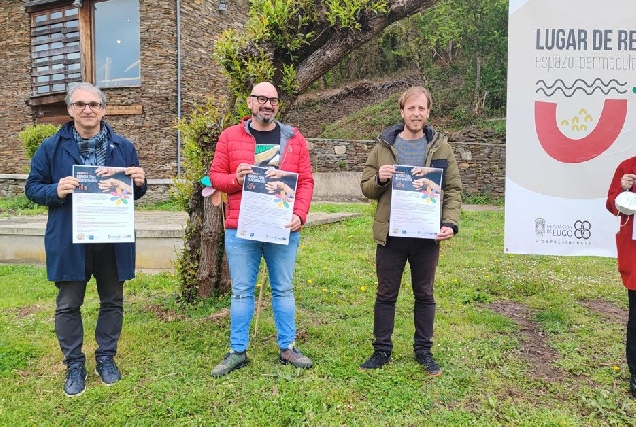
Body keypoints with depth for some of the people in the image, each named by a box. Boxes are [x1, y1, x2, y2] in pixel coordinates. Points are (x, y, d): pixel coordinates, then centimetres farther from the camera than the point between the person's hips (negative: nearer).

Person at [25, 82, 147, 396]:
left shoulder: (123, 147, 4)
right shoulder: (52, 147, -1)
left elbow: (135, 192, 10)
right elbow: (32, 187, 2)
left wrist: (139, 183, -13)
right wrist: (56, 191, -19)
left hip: (113, 240, 2)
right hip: (69, 241, -1)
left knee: (112, 301, 12)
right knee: (68, 305, 9)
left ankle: (106, 358, 31)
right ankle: (74, 365, 26)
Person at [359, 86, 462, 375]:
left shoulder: (440, 147, 4)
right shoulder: (384, 146, 4)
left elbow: (453, 189, 4)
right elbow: (366, 188, 6)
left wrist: (451, 223, -10)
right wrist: (379, 179, -16)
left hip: (427, 236, 0)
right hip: (390, 235, 0)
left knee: (424, 295, 13)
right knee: (386, 295, 9)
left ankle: (423, 350, 28)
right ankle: (382, 350, 23)